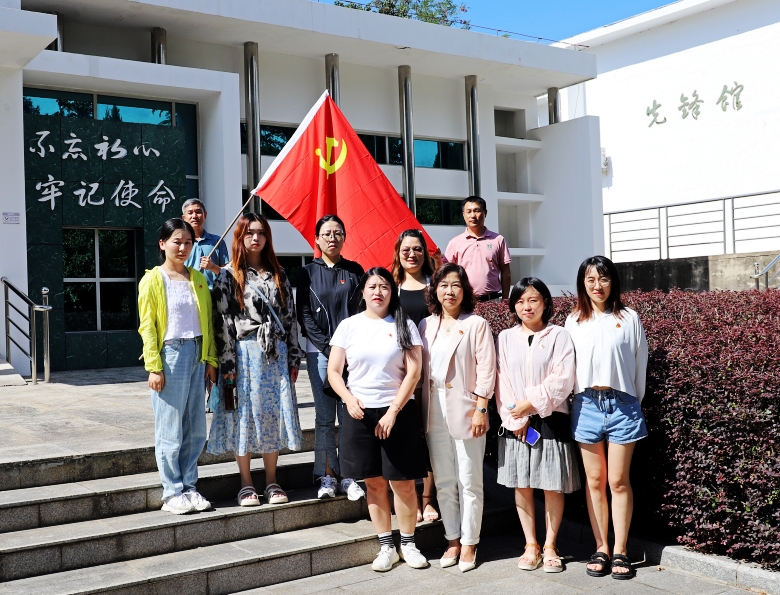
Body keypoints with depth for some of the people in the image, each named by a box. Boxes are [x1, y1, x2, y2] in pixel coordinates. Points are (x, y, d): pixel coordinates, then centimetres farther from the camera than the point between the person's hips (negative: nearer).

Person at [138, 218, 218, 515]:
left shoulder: (197, 278, 13)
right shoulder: (153, 280, -2)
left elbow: (207, 321, 14)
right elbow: (147, 327, -5)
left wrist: (210, 360, 8)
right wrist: (154, 367, -12)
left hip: (196, 355, 5)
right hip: (170, 355, -5)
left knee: (196, 429, 7)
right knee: (170, 430, 0)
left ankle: (189, 487, 18)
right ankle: (172, 493, 9)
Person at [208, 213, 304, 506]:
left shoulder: (278, 274, 12)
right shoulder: (229, 276, -1)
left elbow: (289, 315, 11)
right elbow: (222, 320, -6)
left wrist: (294, 355, 6)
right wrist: (227, 361, -12)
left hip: (276, 353, 4)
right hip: (245, 353, -3)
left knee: (274, 413, 5)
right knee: (245, 414, 1)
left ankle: (272, 482, 16)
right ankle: (246, 484, 11)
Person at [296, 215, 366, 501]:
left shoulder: (354, 270, 11)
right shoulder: (308, 273, 8)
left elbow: (363, 310, 7)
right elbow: (304, 315, 2)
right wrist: (328, 346, -8)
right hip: (319, 352, 0)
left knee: (349, 414, -2)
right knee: (325, 416, 0)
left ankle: (349, 477, 4)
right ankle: (327, 476, 7)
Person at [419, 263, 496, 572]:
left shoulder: (476, 324, -2)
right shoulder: (426, 326, 10)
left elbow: (486, 370, -6)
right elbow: (420, 370, 10)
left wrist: (480, 409, -13)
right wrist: (420, 412, 4)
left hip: (465, 409, -4)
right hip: (434, 411, 4)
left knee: (469, 481, 2)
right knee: (443, 481, 10)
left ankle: (469, 543, 12)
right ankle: (452, 539, 21)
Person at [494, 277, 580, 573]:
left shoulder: (559, 336, 0)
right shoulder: (505, 338, 8)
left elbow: (562, 380, -8)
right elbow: (501, 381, 1)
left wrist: (531, 403, -14)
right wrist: (515, 419, -8)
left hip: (550, 420, -2)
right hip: (515, 423, 2)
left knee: (553, 486, 2)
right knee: (521, 485, 7)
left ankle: (550, 546, 15)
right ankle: (530, 545, 19)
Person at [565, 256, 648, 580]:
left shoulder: (629, 318, 1)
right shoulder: (574, 321, 8)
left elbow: (640, 363, 5)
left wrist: (635, 403, 7)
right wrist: (576, 399, 8)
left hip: (621, 404, -2)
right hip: (586, 405, 2)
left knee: (618, 481, 1)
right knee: (594, 481, 7)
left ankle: (620, 551, 10)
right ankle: (601, 549, 15)